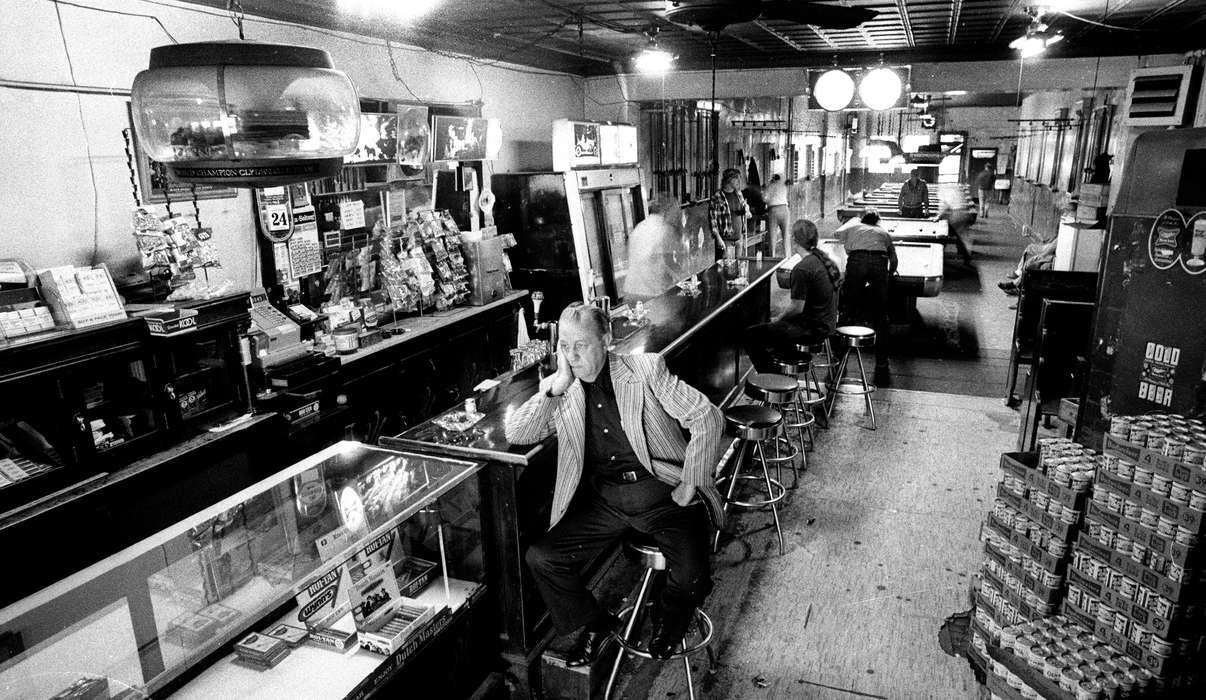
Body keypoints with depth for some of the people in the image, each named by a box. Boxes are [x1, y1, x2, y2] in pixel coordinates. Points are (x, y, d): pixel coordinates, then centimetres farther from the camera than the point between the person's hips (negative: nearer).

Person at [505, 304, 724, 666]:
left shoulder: (645, 370, -4)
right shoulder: (558, 390, 6)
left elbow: (708, 418, -5)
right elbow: (515, 434, -6)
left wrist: (690, 485, -10)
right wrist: (558, 386, -14)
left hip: (663, 493, -3)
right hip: (603, 498, 3)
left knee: (692, 578, -23)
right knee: (540, 558, -14)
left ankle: (667, 623, 16)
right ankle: (595, 623, 15)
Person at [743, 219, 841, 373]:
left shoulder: (802, 269, -22)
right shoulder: (824, 259, 6)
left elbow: (797, 307, -22)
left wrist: (778, 319, -3)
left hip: (812, 329, -10)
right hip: (828, 324, 10)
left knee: (750, 335, -4)